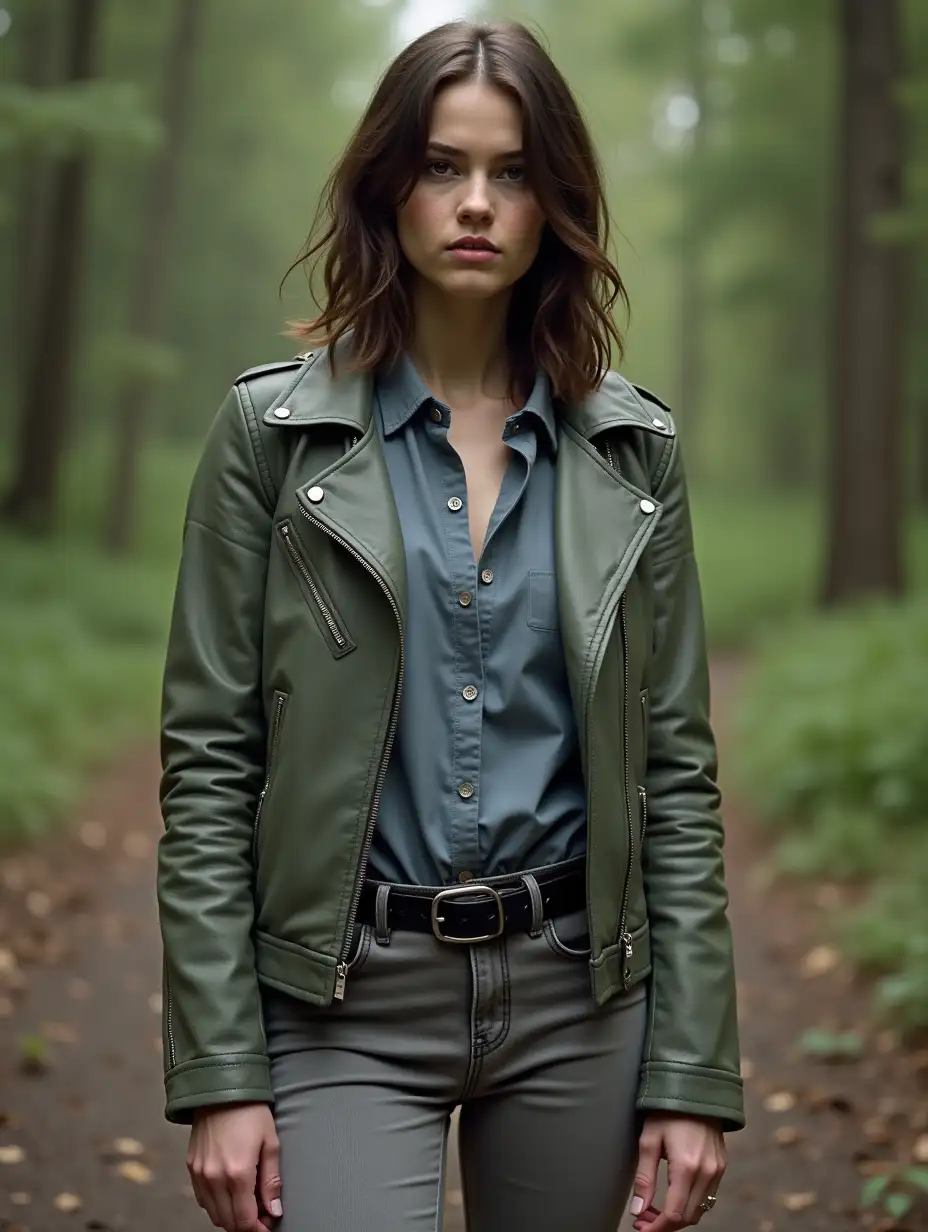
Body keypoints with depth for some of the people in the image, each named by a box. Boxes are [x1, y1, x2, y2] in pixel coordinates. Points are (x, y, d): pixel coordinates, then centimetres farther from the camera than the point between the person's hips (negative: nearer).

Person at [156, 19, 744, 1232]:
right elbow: (209, 762, -4)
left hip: (578, 994, 3)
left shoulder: (630, 447, 3)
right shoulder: (274, 429, -3)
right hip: (347, 1000, -2)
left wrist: (695, 1071, 0)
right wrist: (219, 1074, -8)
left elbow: (676, 768, 4)